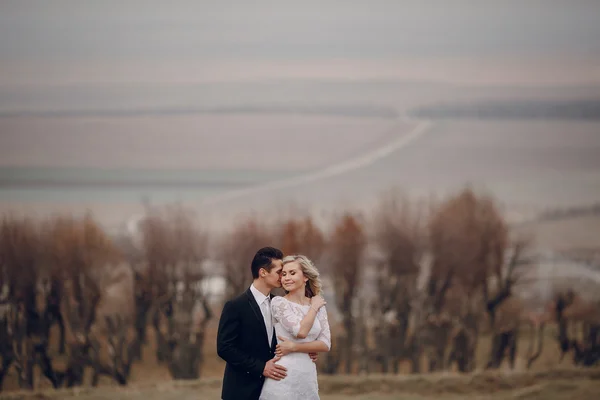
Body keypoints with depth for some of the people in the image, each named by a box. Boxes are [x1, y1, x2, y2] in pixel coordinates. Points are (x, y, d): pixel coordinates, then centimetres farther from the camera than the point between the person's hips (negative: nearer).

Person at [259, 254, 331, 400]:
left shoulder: (319, 305, 9)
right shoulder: (278, 302, -5)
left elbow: (325, 344, 2)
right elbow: (300, 331, -17)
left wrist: (294, 347, -12)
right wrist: (314, 307, -3)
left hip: (308, 375, 4)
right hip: (284, 374, -4)